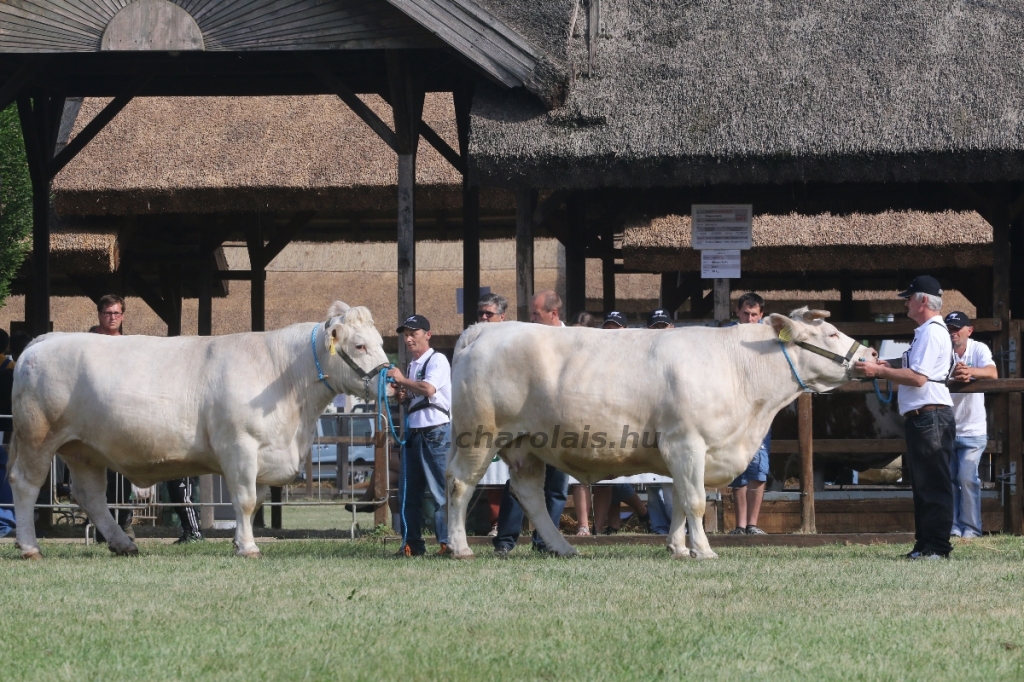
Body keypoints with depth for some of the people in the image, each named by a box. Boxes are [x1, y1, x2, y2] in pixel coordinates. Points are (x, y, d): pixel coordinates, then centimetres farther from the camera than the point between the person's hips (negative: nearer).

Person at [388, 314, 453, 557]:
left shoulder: (437, 360, -6)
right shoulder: (412, 365, 18)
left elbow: (429, 389, -23)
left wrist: (402, 380, -11)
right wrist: (402, 395, 8)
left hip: (437, 433, -9)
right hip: (414, 432, 9)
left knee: (440, 489, -9)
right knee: (408, 491, 8)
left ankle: (448, 541, -8)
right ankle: (412, 544, 13)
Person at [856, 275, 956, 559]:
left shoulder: (932, 332, -13)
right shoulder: (929, 331, 20)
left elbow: (918, 377, -20)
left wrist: (879, 371, -15)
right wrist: (888, 370, 16)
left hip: (929, 416, -11)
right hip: (923, 416, 11)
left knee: (932, 483, -10)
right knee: (922, 483, 13)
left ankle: (937, 546, -11)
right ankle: (925, 544, 17)